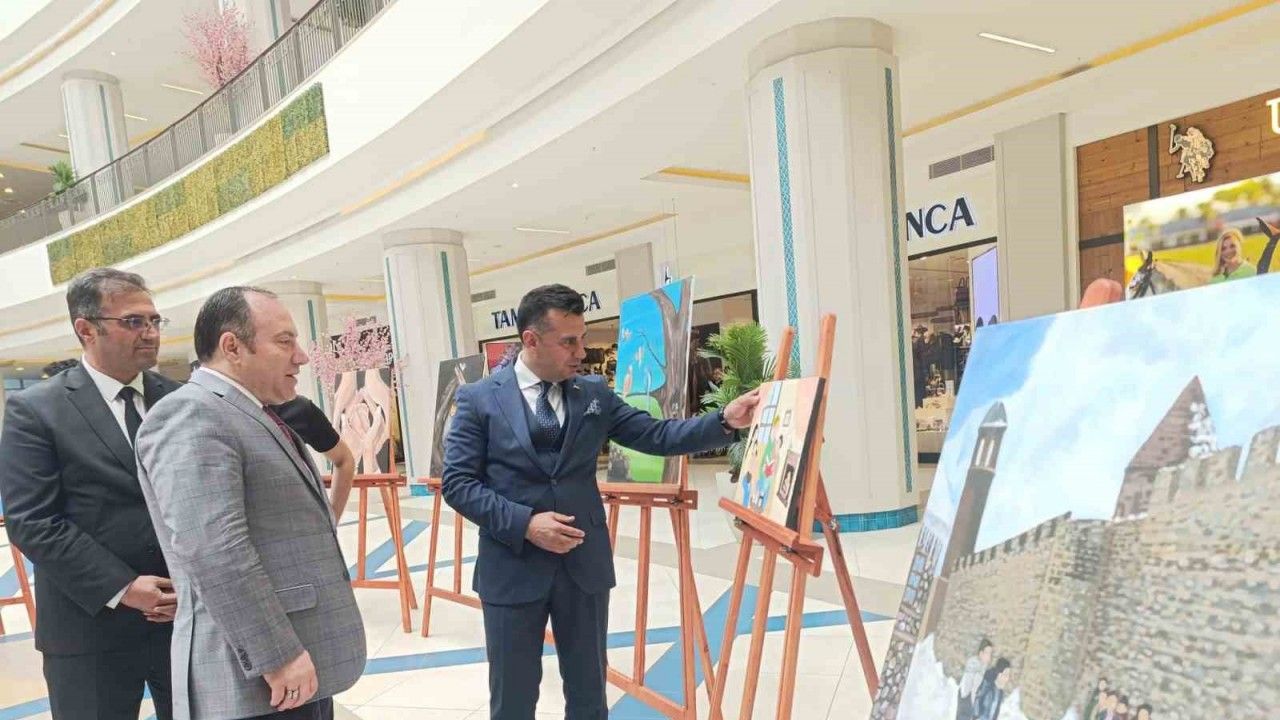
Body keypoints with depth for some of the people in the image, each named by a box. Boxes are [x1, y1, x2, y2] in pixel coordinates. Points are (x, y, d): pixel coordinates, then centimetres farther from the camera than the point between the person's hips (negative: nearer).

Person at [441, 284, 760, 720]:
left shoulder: (595, 394, 4)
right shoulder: (479, 399, -5)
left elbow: (657, 436, -1)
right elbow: (458, 483, -7)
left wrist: (725, 421, -14)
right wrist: (524, 523, -18)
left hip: (584, 566, 3)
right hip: (513, 569, -2)